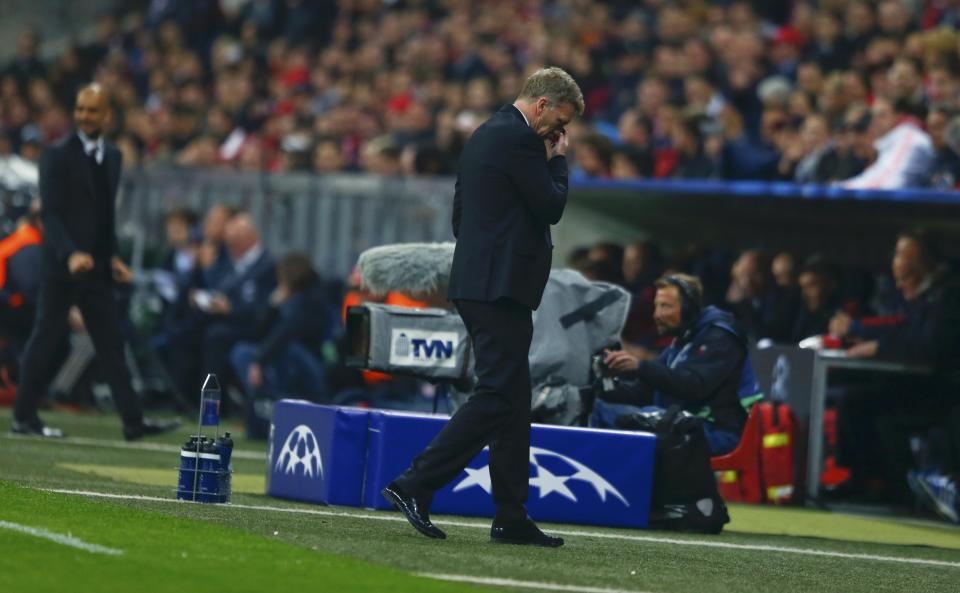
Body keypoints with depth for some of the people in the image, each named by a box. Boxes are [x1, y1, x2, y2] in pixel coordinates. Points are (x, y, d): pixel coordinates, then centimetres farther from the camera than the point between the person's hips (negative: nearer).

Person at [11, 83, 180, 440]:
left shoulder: (112, 156, 13)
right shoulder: (58, 156, -8)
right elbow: (50, 212, -15)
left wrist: (112, 256, 10)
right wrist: (70, 254, -28)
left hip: (97, 266, 6)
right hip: (62, 265, -6)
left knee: (111, 343, 3)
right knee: (45, 340, 0)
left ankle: (133, 422, 0)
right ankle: (24, 417, 9)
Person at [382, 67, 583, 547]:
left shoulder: (484, 135, 19)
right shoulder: (519, 139, -12)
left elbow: (459, 213, 23)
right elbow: (551, 207, -13)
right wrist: (558, 159, 2)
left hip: (475, 282, 11)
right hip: (501, 287, -11)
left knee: (511, 401, 11)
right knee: (497, 397, -10)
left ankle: (511, 518, 11)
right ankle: (415, 485, -14)